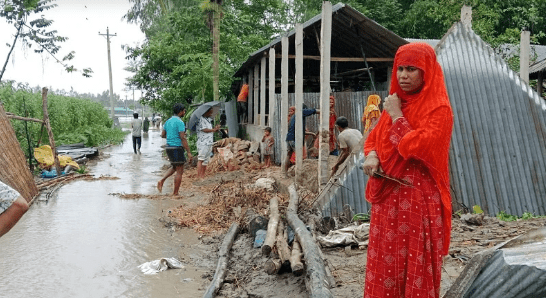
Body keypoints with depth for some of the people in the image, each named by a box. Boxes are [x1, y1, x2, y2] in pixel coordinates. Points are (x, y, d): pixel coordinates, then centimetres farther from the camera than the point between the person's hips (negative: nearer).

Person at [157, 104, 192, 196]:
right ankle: (175, 193, 4)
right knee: (179, 171, 1)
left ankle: (161, 181, 9)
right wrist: (189, 152, -16)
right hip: (177, 148, -8)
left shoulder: (168, 121, 11)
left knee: (174, 167, 26)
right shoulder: (180, 122, -15)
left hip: (168, 147, 8)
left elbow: (163, 135, 16)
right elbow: (183, 138, -19)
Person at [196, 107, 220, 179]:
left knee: (206, 160, 9)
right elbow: (204, 130, -17)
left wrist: (216, 128, 3)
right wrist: (214, 129, -8)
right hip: (203, 143, -9)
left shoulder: (209, 120, 20)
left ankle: (202, 175, 14)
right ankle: (198, 176, -10)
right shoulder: (201, 119, -10)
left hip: (209, 143, 9)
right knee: (201, 159, -9)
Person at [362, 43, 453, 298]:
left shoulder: (438, 109, -10)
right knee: (384, 261, 11)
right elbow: (374, 138, 18)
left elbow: (417, 147, -22)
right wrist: (371, 156, -4)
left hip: (418, 198, -6)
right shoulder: (394, 103, 12)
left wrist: (397, 116, -12)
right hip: (387, 196, 7)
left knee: (416, 265, 2)